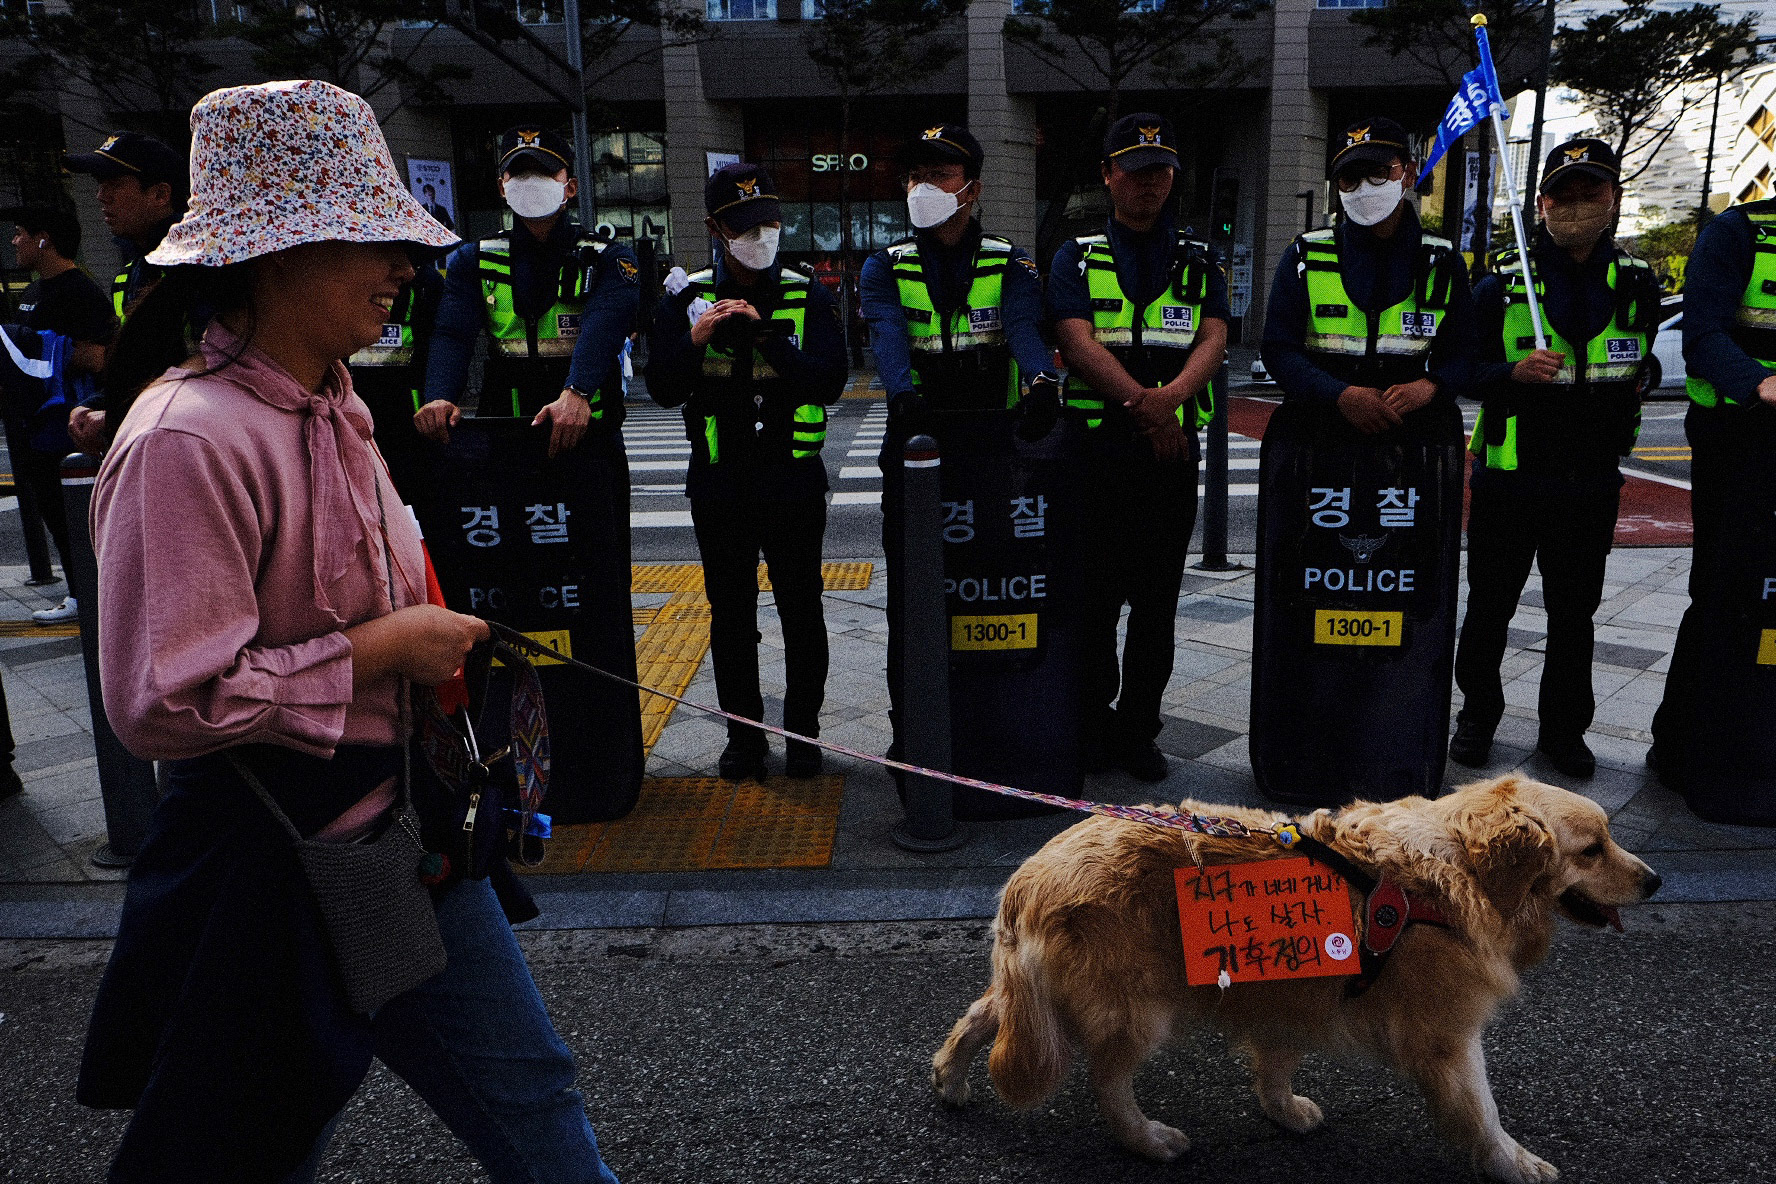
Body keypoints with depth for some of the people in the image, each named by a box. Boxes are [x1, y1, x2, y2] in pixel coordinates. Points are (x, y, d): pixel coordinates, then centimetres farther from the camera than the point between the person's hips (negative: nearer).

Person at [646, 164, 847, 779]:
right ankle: (742, 733, 22)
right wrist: (695, 340, -18)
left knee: (801, 612, 6)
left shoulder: (809, 298, 2)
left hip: (794, 480, -1)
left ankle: (802, 732, 20)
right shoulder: (687, 299, 5)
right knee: (730, 614, 9)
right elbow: (662, 388, -1)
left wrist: (767, 335, -21)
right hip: (719, 482, 1)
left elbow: (829, 382, -10)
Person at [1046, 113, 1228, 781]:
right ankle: (1093, 726, 17)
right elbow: (1079, 343, -8)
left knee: (1157, 602, 7)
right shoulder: (1078, 258, 7)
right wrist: (1146, 408, -18)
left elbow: (1214, 338, 0)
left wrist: (1171, 394, -22)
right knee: (1094, 598, 3)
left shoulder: (1198, 263, 14)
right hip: (1097, 448, -2)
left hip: (1174, 451, 2)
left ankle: (1138, 730, 18)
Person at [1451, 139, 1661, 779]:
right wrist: (1514, 372, -22)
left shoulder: (1636, 283, 5)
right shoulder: (1502, 283, -4)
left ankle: (1564, 729, 24)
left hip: (1590, 484, 2)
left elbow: (1638, 365, 19)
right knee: (1489, 606, 8)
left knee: (1574, 612, 11)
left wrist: (1616, 432, 12)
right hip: (1509, 477, -2)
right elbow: (1462, 369, -5)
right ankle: (1477, 714, 25)